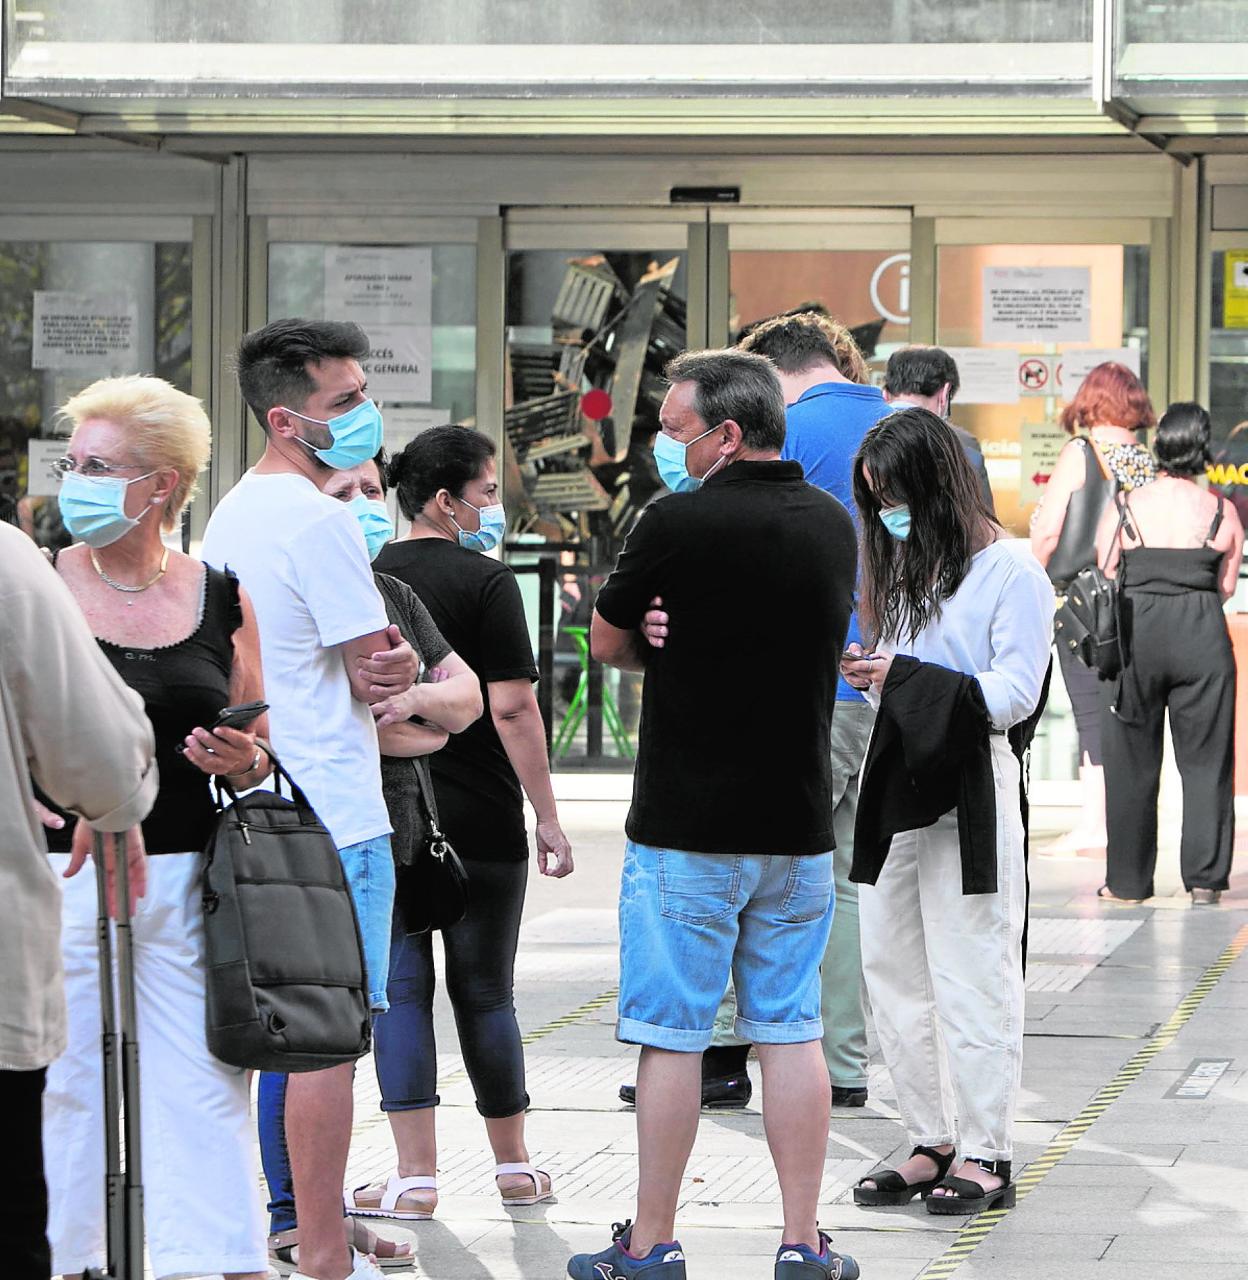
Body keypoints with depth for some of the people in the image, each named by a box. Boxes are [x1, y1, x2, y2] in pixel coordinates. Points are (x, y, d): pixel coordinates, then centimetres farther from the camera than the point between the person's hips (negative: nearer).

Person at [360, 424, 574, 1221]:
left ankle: (416, 1177, -1)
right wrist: (548, 818, -9)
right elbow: (512, 709, -14)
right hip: (479, 820, -3)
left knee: (402, 990, 3)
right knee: (484, 991, 8)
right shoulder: (485, 582, -9)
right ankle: (514, 1165, 19)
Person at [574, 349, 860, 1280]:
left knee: (671, 1037, 2)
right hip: (799, 823, 5)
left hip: (686, 828, -5)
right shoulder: (834, 524, 5)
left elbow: (607, 643, -1)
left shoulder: (678, 525, -14)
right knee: (791, 1031, 9)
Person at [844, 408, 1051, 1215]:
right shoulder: (900, 564, 18)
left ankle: (986, 1157, 2)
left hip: (969, 791, -8)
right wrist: (868, 674, 1)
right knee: (893, 973, 8)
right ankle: (929, 1147, 16)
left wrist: (905, 677, -14)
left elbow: (1016, 694, -10)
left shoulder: (1011, 570, -5)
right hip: (895, 778, 8)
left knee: (970, 981, -5)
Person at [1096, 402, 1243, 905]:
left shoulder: (1124, 509, -3)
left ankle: (1128, 879, 11)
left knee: (1131, 762, 8)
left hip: (1136, 633, 0)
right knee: (1205, 760, 8)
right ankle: (1204, 878, 6)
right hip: (1203, 637, 0)